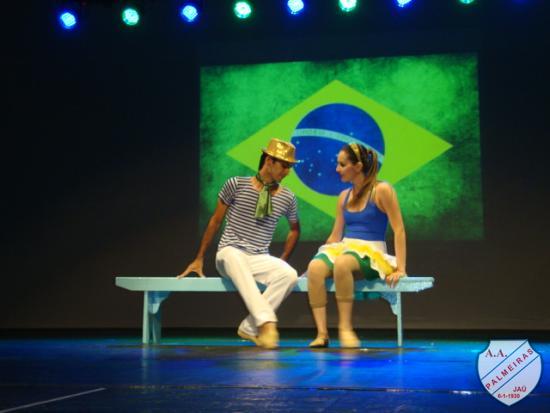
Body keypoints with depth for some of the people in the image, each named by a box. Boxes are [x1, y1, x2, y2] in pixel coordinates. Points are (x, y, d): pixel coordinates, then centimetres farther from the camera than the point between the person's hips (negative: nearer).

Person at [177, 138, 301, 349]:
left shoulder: (287, 198, 7)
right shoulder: (236, 185, -2)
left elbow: (295, 229, 25)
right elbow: (215, 221, 6)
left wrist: (281, 261, 15)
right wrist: (199, 259, 8)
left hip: (261, 259, 4)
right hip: (230, 252, -3)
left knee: (290, 275, -29)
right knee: (235, 258, -42)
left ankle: (250, 327, -24)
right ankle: (267, 323, -52)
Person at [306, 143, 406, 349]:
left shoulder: (381, 190, -2)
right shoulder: (344, 196, 16)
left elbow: (399, 230, -7)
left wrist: (400, 268, -13)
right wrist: (325, 255, 10)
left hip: (371, 253, -5)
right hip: (343, 248, 5)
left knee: (342, 263, -40)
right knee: (315, 267, -29)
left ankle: (345, 327, -31)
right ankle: (322, 332, -31)